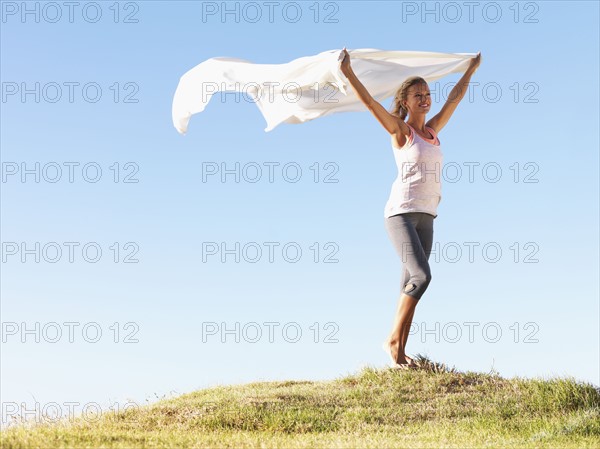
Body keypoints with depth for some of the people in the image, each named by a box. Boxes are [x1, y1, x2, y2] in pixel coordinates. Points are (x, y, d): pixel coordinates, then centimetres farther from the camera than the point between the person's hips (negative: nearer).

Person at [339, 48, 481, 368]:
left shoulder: (432, 130, 16)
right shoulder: (400, 131, -1)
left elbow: (455, 98, 28)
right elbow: (370, 102, -11)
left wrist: (471, 69, 38)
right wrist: (348, 74, -20)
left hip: (426, 216, 7)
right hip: (401, 212, -7)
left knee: (411, 285, 4)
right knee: (421, 276, -19)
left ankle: (400, 350, 6)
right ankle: (392, 340, -6)